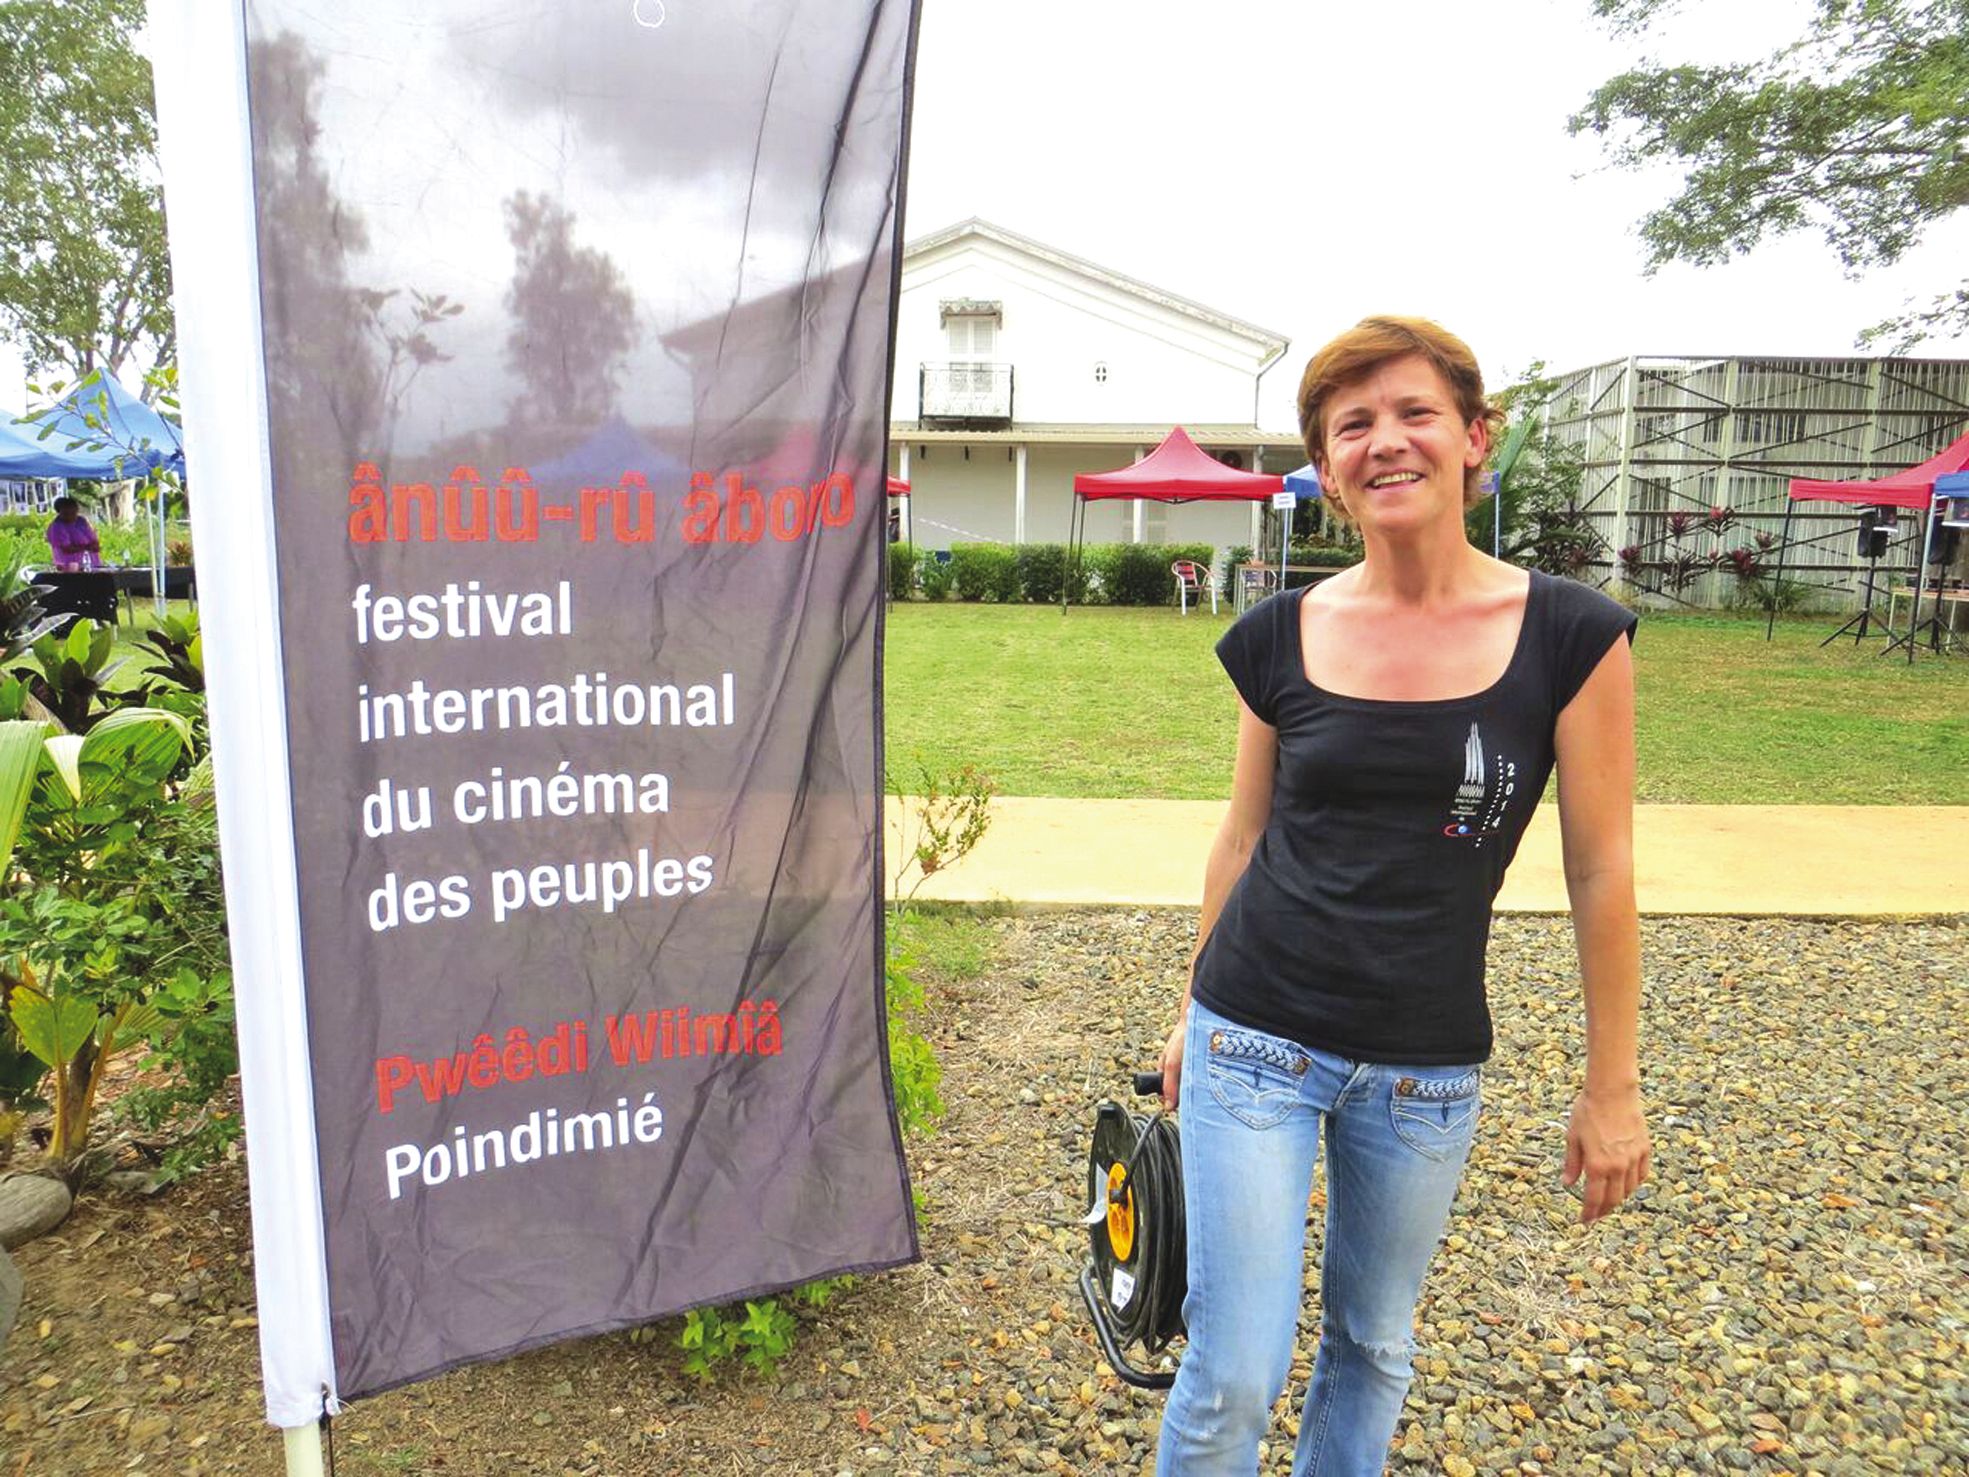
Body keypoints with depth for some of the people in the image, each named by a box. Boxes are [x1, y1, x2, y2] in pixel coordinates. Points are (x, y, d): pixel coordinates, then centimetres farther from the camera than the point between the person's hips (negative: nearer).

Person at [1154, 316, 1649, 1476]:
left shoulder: (1569, 635, -8)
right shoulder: (1283, 637, -3)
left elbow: (1601, 870, -3)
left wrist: (1614, 1085, 1)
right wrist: (1193, 1016, 13)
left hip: (1426, 1066, 0)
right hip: (1256, 1044, 0)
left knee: (1374, 1348, 20)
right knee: (1233, 1376, 4)